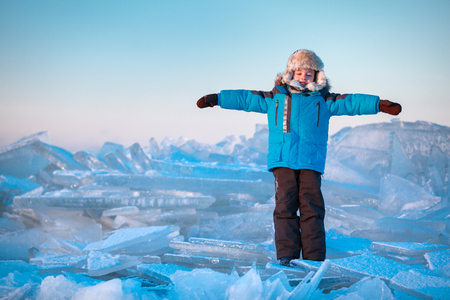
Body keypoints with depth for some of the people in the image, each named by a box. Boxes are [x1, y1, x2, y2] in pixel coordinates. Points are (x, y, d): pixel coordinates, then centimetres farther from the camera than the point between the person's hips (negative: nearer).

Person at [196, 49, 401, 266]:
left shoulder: (324, 101, 16)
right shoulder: (274, 98, 16)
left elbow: (351, 102, 12)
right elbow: (245, 98, 18)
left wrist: (379, 104, 3)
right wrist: (216, 99, 16)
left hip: (311, 162, 0)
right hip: (283, 162, 0)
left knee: (312, 208, -7)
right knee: (285, 207, -8)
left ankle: (314, 258, -4)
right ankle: (286, 255, -5)